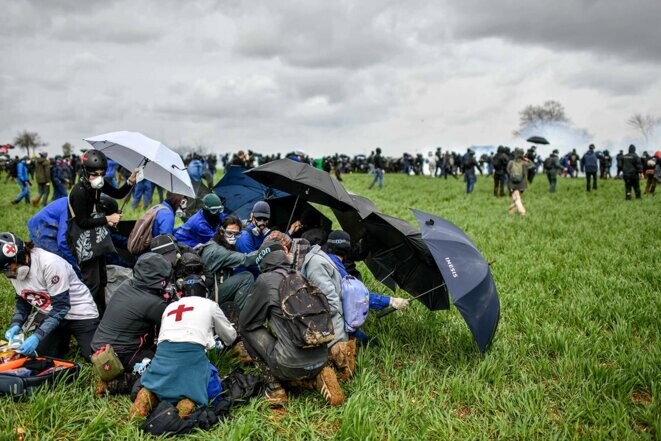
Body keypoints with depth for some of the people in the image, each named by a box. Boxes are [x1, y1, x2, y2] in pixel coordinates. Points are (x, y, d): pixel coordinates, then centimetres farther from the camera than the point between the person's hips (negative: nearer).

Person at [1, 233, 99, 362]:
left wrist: (37, 336, -34)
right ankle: (63, 341, 27)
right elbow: (23, 300, 6)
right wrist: (16, 324, -12)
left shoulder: (49, 263, -31)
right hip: (52, 315, 7)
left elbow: (61, 306, -28)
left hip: (80, 313, -6)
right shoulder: (14, 269, -8)